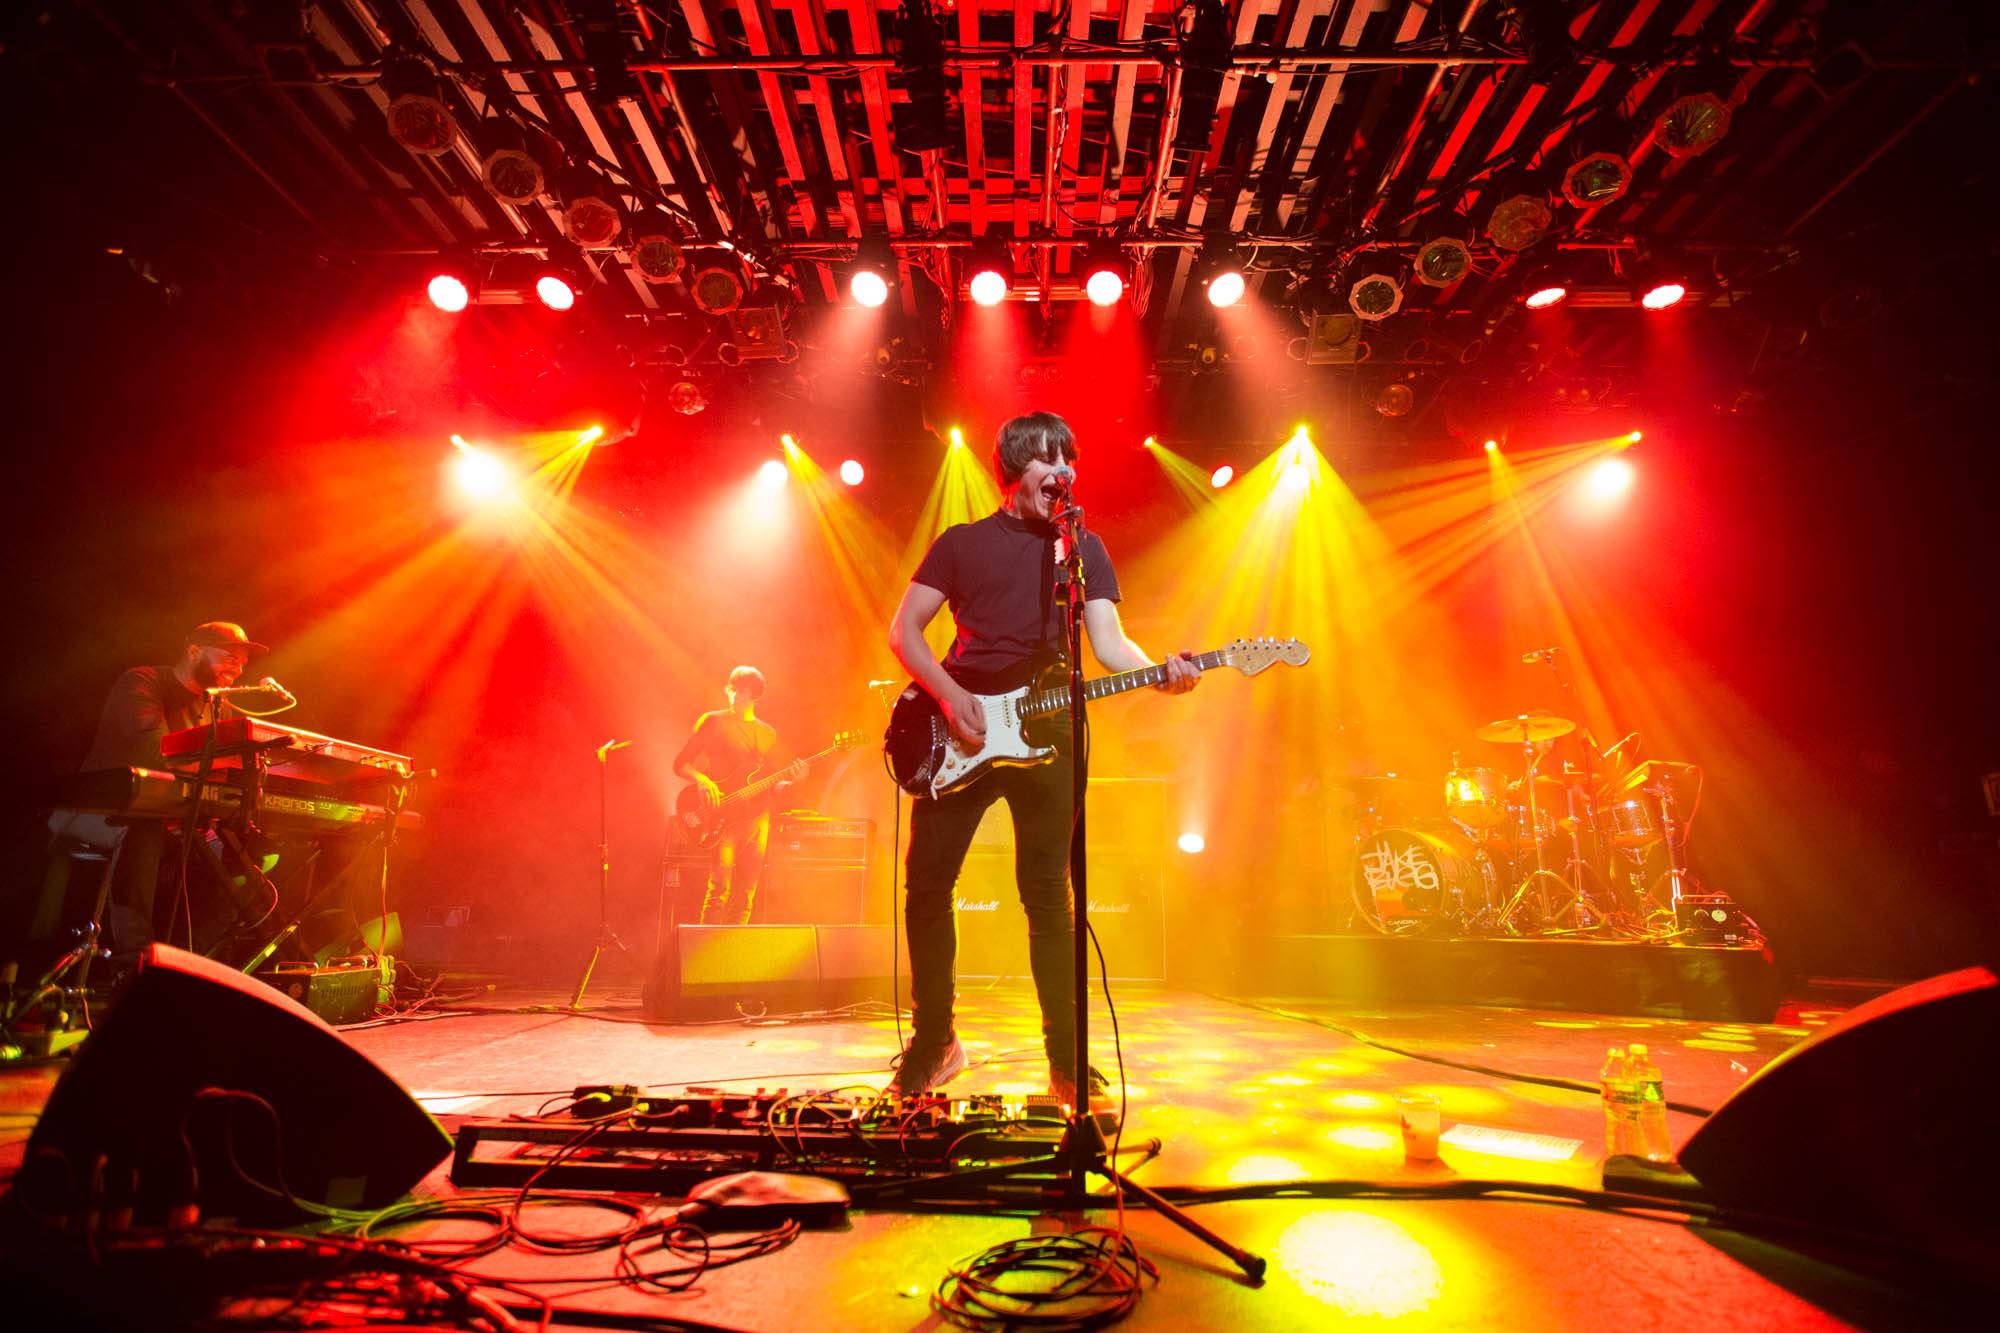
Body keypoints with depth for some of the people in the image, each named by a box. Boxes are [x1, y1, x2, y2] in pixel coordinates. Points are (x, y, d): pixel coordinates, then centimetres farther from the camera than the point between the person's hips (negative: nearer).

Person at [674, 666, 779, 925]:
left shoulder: (768, 734, 15)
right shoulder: (713, 722, 3)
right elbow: (680, 763, 1)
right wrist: (701, 779, -18)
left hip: (756, 818, 5)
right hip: (723, 818, -4)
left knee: (745, 894, 5)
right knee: (720, 888, -15)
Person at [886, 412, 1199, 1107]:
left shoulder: (1084, 547, 12)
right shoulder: (961, 542, 11)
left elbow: (1108, 640, 2)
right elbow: (903, 630, 6)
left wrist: (1158, 672, -19)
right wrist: (950, 695, -10)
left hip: (1043, 734, 0)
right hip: (957, 733, 1)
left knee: (1048, 894, -1)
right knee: (926, 884, 0)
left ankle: (1066, 1060, 11)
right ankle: (933, 1043, 17)